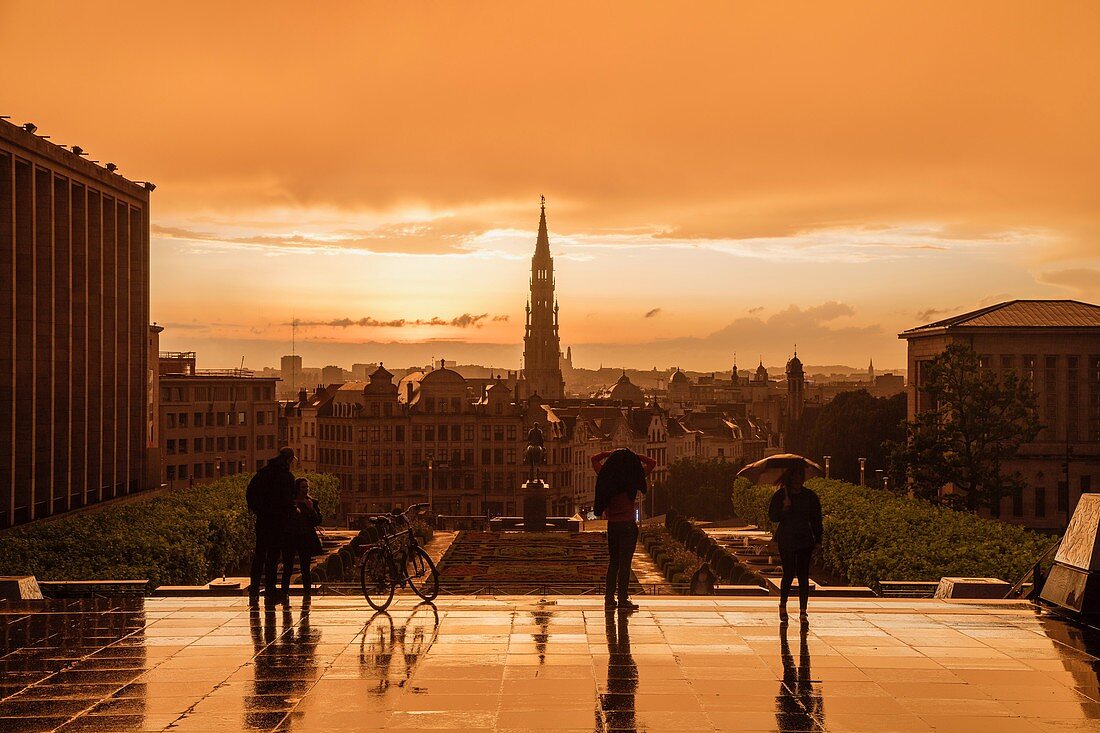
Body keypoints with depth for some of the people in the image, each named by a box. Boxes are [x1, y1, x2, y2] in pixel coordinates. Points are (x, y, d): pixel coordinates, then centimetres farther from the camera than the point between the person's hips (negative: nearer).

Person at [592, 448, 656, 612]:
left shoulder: (607, 479, 1)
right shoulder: (631, 480, -9)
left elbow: (594, 460, 18)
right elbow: (652, 463, -2)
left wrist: (610, 453, 12)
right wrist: (633, 456, 0)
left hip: (612, 524, 5)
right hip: (628, 524, -5)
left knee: (613, 562, 12)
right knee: (625, 563, -3)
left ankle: (609, 599, 11)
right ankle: (623, 600, -3)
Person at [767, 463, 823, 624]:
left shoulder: (810, 496, 4)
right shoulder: (780, 495, -1)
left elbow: (816, 520, 7)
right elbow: (772, 517, -3)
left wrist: (818, 540, 2)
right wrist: (783, 509, -21)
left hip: (805, 540, 2)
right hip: (786, 541, -1)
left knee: (803, 576, -1)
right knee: (789, 574, -3)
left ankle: (803, 611, 5)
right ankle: (782, 606, 21)